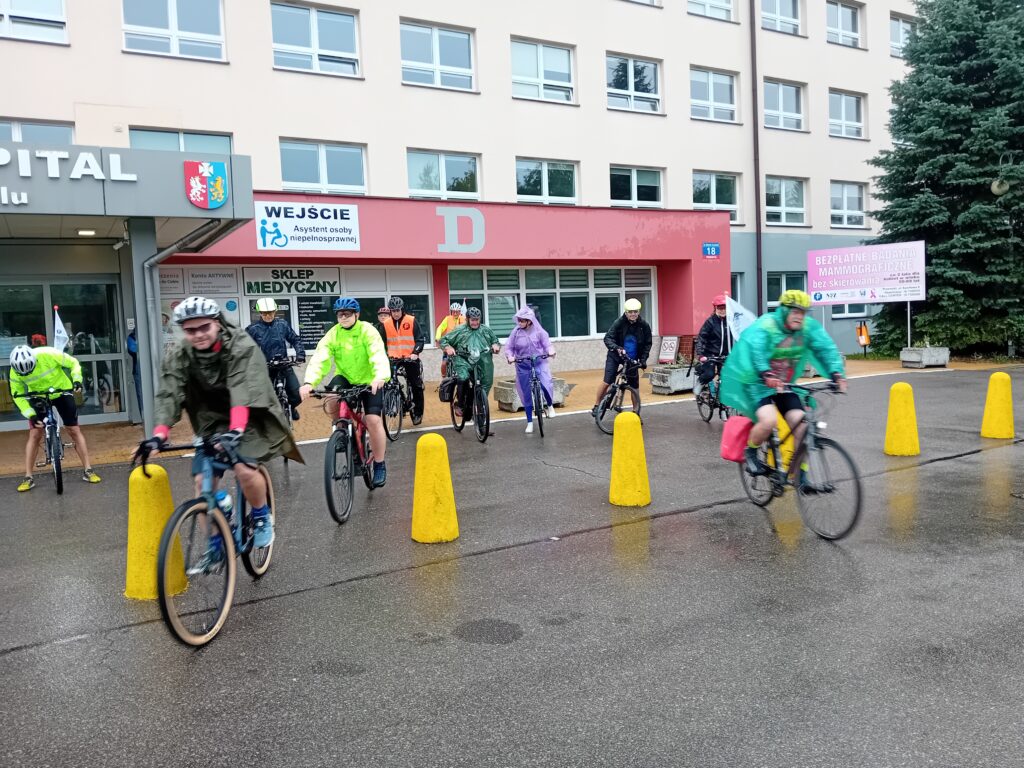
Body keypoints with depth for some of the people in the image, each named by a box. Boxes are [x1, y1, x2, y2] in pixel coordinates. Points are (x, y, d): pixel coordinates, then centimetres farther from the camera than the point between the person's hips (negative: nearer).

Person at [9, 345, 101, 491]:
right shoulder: (15, 371, -22)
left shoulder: (49, 355, -30)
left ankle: (88, 471, 2)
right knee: (34, 435, -6)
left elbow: (73, 363, -15)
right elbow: (17, 394, -12)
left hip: (61, 393, -1)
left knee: (74, 430, -3)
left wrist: (76, 380, -30)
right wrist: (31, 414, -21)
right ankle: (28, 478, 2)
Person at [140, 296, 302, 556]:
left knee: (244, 468, -26)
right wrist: (159, 434, -35)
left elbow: (243, 390, -36)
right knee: (202, 480, -7)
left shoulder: (242, 346, -23)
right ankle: (216, 545, 9)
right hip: (211, 419, 4)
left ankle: (263, 518, 3)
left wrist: (236, 430, -50)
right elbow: (168, 396, -19)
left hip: (248, 416, -4)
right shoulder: (178, 355, -10)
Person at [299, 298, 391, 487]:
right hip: (345, 378, 3)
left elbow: (379, 355, -34)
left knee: (373, 420, -14)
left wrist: (380, 377, -54)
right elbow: (320, 358, -23)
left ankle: (379, 465, 3)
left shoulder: (368, 331, -18)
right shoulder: (333, 334, -10)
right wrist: (309, 382, -41)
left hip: (369, 381, -3)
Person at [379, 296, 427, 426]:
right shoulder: (386, 324, 2)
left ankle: (417, 413, 16)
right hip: (394, 359, 2)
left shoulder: (412, 321, -6)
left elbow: (420, 339, -8)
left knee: (416, 386, 3)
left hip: (411, 358, -2)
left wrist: (415, 352, -23)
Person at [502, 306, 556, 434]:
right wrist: (510, 356, -20)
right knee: (526, 395, 7)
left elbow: (547, 344, -3)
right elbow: (509, 347, -1)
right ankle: (530, 422, 22)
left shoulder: (539, 331, -6)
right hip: (523, 366, 1)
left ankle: (550, 406, 7)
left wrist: (550, 351, -23)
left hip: (539, 362, -1)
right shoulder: (516, 332, -5)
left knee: (546, 384, -25)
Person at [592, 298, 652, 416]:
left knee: (634, 386, 1)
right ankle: (596, 406, 7)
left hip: (632, 358, 2)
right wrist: (615, 347, -40)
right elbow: (608, 338, -21)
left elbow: (648, 343, 0)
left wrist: (643, 359, -9)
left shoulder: (644, 325, -10)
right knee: (607, 382, -12)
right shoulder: (619, 323, -16)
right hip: (615, 356, -2)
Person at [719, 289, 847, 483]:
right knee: (769, 420, -29)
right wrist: (766, 375, -56)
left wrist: (836, 373, -34)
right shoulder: (766, 325, -22)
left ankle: (799, 474, 8)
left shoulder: (809, 326, -7)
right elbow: (755, 349, -39)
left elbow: (826, 348, -16)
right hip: (759, 383, -5)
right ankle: (750, 453, 1)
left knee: (801, 426, -9)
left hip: (785, 385, 5)